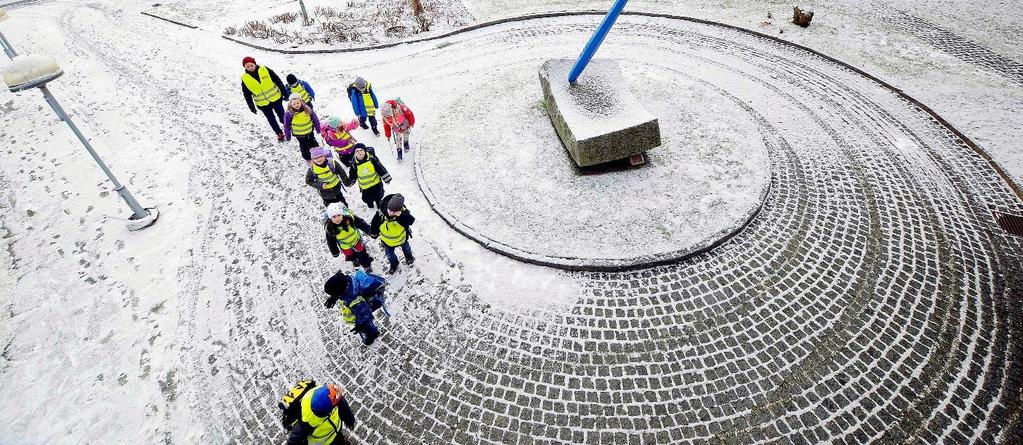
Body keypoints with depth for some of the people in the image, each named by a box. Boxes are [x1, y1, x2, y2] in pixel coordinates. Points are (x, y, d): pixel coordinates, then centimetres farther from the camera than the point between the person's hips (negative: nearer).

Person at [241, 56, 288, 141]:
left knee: (282, 116, 9)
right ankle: (280, 134, 28)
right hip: (262, 104, 1)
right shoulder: (245, 78, -8)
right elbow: (247, 94, 0)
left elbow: (278, 80, -4)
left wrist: (284, 92, -3)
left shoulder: (265, 70, -11)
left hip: (276, 99, -1)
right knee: (271, 120, 11)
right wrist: (251, 106, 1)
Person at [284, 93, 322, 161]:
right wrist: (287, 136, -4)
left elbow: (315, 119, -5)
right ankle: (308, 158, 36)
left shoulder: (307, 109, -20)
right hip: (299, 135, -1)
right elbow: (287, 126, -11)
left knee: (313, 143, 23)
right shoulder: (289, 114, -23)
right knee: (304, 147, 14)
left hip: (310, 131, 1)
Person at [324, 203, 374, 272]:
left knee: (362, 255, 17)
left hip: (356, 240, 0)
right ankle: (355, 261, 60)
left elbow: (361, 224, -17)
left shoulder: (350, 218, -34)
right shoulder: (330, 228, -32)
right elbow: (331, 241, -15)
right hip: (345, 246, 0)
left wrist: (370, 231, -10)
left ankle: (367, 266, 45)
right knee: (351, 257, 26)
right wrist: (335, 252, -4)